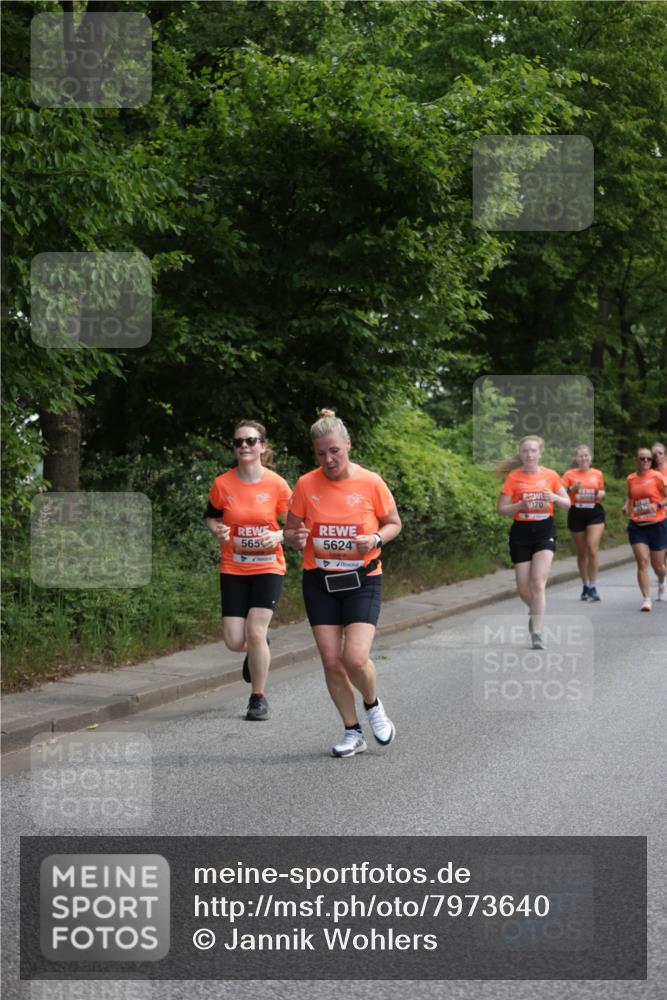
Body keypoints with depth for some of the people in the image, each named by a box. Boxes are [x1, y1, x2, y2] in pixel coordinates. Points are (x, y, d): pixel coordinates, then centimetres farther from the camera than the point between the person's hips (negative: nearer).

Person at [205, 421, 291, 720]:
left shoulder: (277, 485, -8)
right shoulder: (222, 484, -5)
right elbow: (211, 517, 10)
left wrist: (278, 536, -19)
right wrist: (218, 531, -12)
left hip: (268, 568, -2)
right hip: (233, 570, 2)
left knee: (255, 633, -12)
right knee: (234, 642, -4)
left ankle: (258, 698, 7)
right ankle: (258, 651, 35)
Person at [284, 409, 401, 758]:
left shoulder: (371, 483, -6)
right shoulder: (305, 485, -3)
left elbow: (394, 523, 7)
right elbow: (290, 531, 7)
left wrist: (375, 539, -14)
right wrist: (296, 537, -16)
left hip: (363, 579, -2)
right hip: (319, 581, 2)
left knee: (356, 658, -15)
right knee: (331, 661, 0)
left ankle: (373, 706, 18)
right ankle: (352, 732, 16)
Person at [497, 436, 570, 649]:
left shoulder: (550, 475, 2)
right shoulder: (513, 477, -2)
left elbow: (567, 504, 7)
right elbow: (502, 509, -2)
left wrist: (554, 497, -14)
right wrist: (521, 505, -19)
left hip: (545, 530, -1)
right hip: (521, 532, 1)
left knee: (538, 583, -15)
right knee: (523, 589, 3)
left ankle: (536, 634, -13)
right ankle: (536, 612, 37)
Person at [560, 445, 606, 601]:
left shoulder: (597, 474, 5)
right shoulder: (569, 474, 0)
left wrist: (600, 494, -3)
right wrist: (572, 488, -21)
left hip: (595, 513, 0)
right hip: (576, 513, 0)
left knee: (592, 549, -14)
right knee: (581, 553, 8)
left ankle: (593, 587, -8)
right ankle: (586, 586, 22)